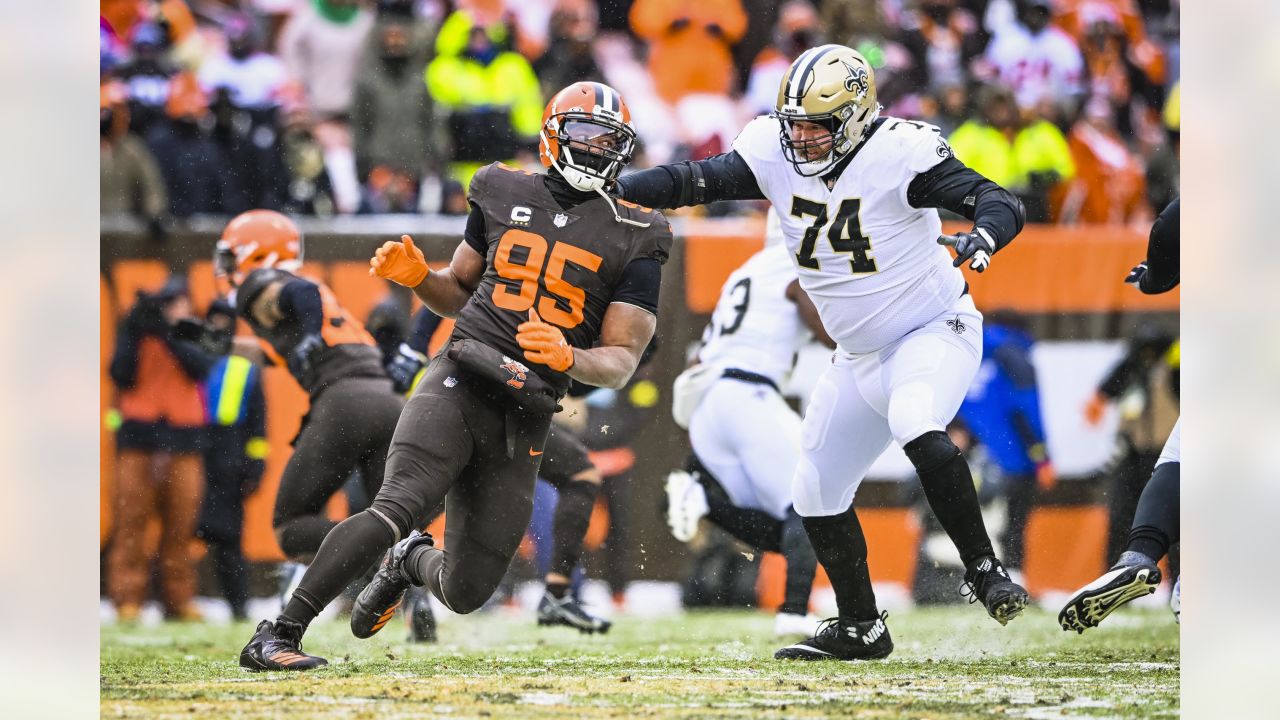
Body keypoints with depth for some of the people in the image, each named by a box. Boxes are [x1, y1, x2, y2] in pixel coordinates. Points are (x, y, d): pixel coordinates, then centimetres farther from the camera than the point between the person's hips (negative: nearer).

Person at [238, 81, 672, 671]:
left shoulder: (633, 240, 6)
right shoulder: (504, 196, 11)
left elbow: (622, 362, 3)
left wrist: (567, 357, -18)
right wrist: (415, 275, 1)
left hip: (524, 419, 1)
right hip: (459, 383, -1)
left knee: (465, 594, 4)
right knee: (399, 506, -28)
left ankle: (411, 562, 42)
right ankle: (276, 634, -26)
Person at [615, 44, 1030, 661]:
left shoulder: (898, 153, -24)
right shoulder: (774, 151, -9)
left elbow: (1000, 203, -30)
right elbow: (694, 181, -7)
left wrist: (981, 239, -52)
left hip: (934, 330, -7)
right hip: (860, 355, 7)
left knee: (917, 430, -37)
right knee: (817, 492, 11)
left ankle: (984, 570, -23)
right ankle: (860, 628, 28)